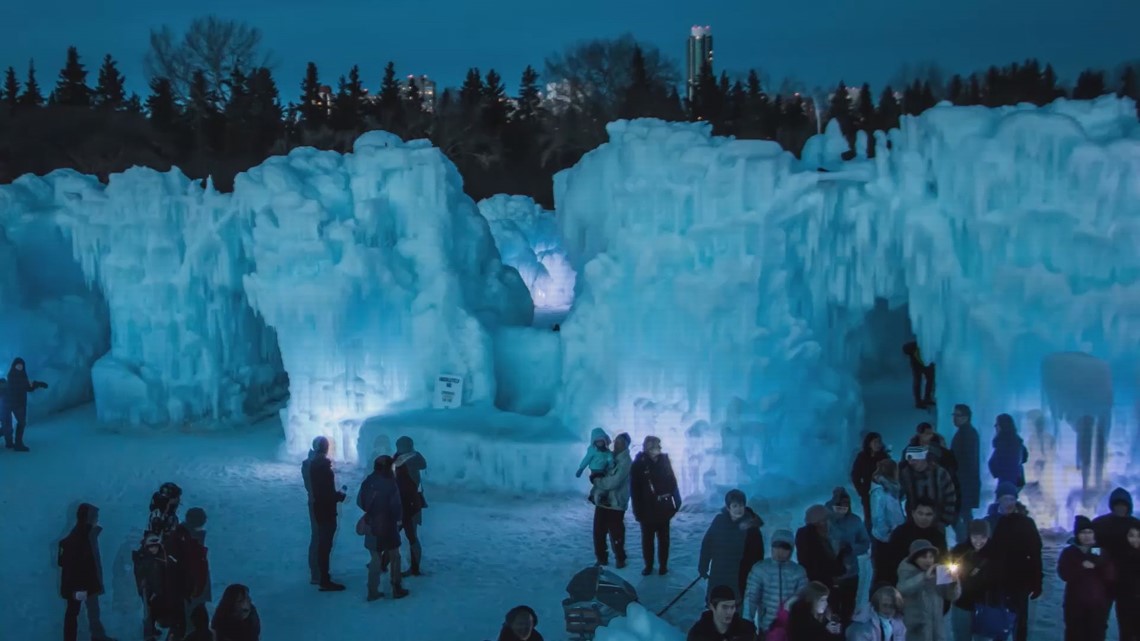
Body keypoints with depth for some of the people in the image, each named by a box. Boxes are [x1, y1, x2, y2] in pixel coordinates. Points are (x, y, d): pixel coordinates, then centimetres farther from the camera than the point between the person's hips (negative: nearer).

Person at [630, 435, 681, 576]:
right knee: (647, 539, 8)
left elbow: (672, 482, 4)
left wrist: (677, 502, 0)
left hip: (663, 508, 2)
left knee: (663, 538, 9)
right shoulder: (638, 464, -8)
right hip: (647, 510, -2)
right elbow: (634, 490, -7)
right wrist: (637, 510, -10)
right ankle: (648, 565, 21)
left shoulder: (664, 461, 0)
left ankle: (663, 565, 20)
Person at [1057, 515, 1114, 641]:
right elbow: (1064, 574, -10)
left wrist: (1097, 563, -20)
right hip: (1075, 602, 0)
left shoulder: (1101, 552, 4)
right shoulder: (1069, 552, 1)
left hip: (1098, 603, 1)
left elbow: (1110, 575, -5)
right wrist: (1082, 567, -20)